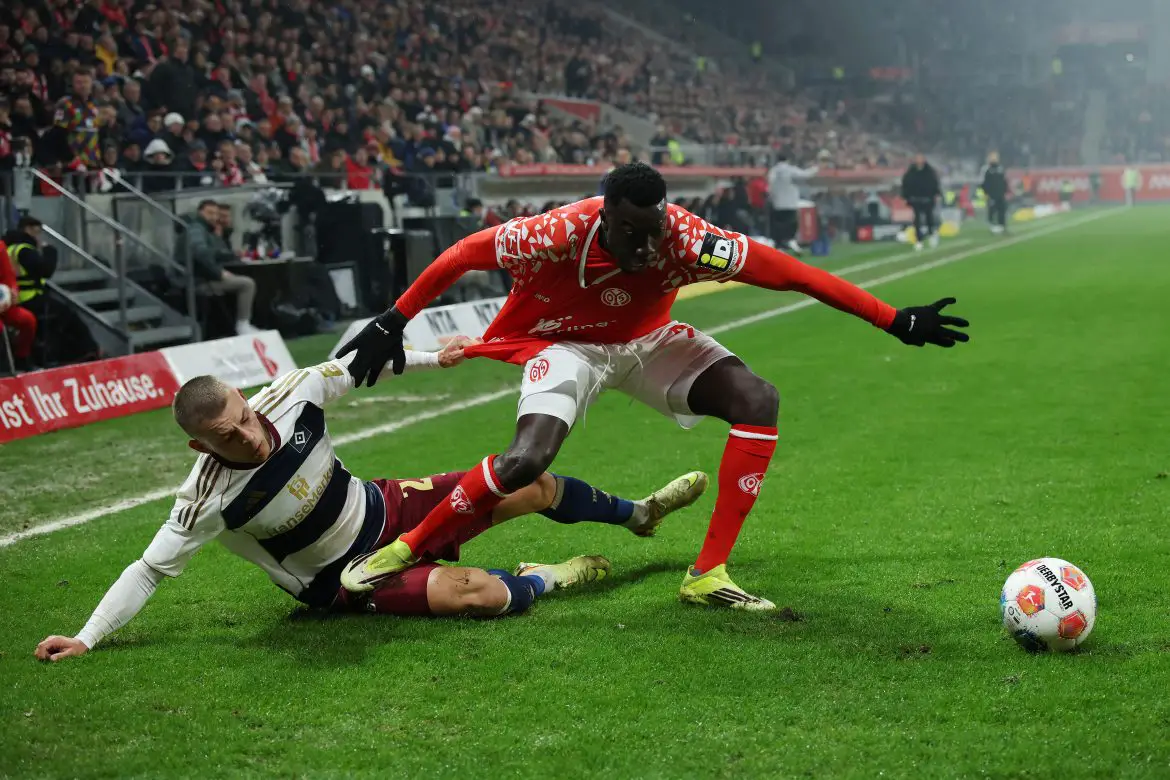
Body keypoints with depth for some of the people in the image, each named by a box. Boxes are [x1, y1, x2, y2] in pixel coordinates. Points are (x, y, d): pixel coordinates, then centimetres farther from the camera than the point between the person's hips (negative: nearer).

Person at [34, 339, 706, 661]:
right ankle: (546, 579, 10)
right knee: (482, 593, -28)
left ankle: (639, 513, 35)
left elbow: (355, 364, -1)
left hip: (384, 509, 5)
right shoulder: (209, 499, -27)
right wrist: (87, 638, -27)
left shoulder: (291, 396, -19)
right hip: (343, 579, -5)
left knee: (536, 487, 5)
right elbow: (151, 569, -21)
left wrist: (432, 357, 2)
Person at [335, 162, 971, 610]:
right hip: (566, 346, -3)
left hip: (648, 341, 4)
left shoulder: (686, 240, -31)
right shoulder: (561, 233, -35)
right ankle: (405, 549, -5)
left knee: (757, 401, -16)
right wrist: (393, 323, -13)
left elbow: (793, 273, -26)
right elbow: (465, 254, -19)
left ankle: (707, 575, -12)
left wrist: (898, 322, -23)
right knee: (527, 460, -29)